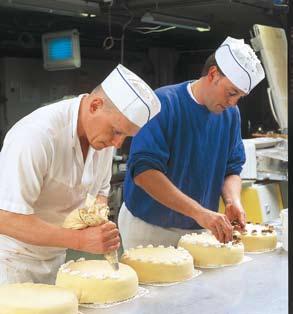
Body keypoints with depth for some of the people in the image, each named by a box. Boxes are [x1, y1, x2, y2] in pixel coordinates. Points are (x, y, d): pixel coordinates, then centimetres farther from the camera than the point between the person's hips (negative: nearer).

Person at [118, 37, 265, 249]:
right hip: (149, 229, -5)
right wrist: (199, 212, -35)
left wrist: (233, 200, -17)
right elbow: (143, 172, -28)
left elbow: (232, 170, 6)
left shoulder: (231, 114, 1)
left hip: (198, 231, 5)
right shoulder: (164, 104, -19)